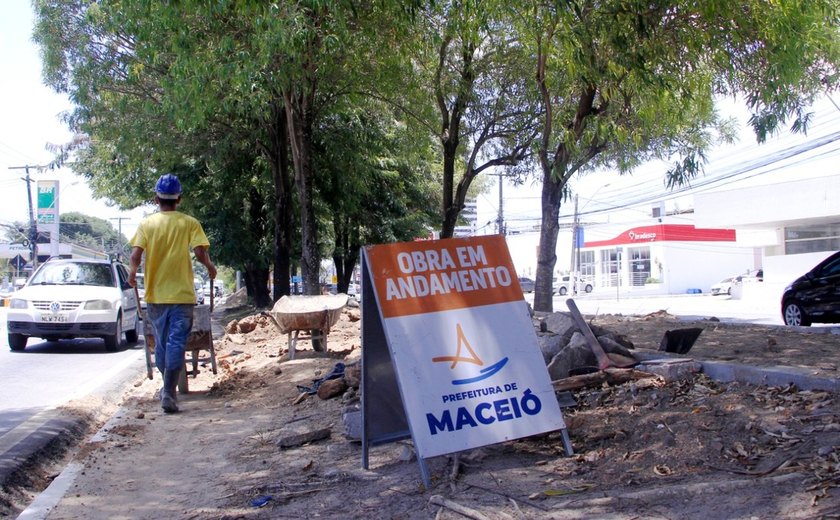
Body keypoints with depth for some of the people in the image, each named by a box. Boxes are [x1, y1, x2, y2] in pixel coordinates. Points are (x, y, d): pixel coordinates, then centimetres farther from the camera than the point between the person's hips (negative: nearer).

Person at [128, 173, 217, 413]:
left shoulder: (147, 224, 2)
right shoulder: (189, 223, -2)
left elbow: (135, 255, -9)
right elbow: (200, 253, -11)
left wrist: (132, 272, 4)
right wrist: (210, 267, 6)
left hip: (155, 294, 2)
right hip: (182, 294, -2)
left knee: (161, 343, 16)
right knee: (176, 343, -3)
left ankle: (168, 388, 29)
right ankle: (169, 393, -11)